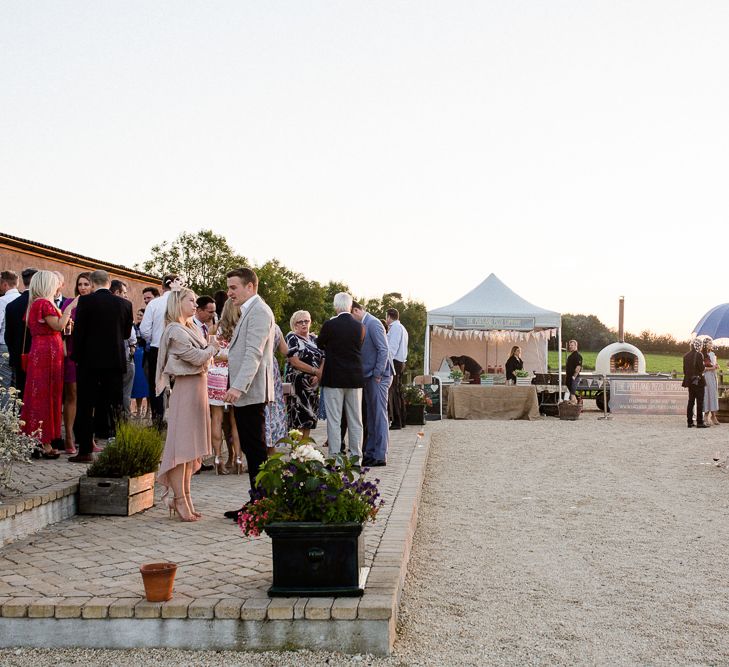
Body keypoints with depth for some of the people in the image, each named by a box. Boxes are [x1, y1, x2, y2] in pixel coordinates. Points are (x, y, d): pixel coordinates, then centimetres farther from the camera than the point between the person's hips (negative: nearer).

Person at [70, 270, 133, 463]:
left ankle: (85, 451, 3)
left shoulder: (86, 301, -8)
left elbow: (78, 331, -8)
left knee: (85, 405, 4)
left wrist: (76, 357, 2)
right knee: (112, 405, 9)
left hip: (89, 360, -3)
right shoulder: (124, 303, 2)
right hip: (115, 360, 3)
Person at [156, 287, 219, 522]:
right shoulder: (175, 332, -13)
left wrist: (210, 349, -2)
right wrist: (212, 348, 1)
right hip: (186, 389, -10)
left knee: (191, 445, 11)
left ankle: (184, 498, 16)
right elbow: (197, 358, -16)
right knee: (181, 443, -6)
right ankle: (180, 500, -2)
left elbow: (203, 358, 15)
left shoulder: (191, 328, 16)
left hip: (198, 387, 10)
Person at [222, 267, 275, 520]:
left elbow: (254, 354, -21)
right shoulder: (248, 312, 21)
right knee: (251, 450, 11)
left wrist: (238, 387, -27)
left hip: (251, 393, -10)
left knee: (257, 451, -6)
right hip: (243, 394, 10)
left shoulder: (259, 311, -11)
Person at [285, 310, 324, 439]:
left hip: (313, 383, 6)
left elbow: (323, 359, 8)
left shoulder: (314, 339, 14)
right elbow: (294, 361, -12)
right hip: (298, 383, -6)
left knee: (310, 416, 6)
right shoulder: (292, 337, -3)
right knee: (299, 416, -10)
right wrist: (315, 371, -15)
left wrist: (318, 375, -10)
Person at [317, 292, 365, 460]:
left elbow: (319, 345, 5)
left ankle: (334, 457, -1)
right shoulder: (360, 327, 0)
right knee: (355, 420, 10)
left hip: (334, 378, -4)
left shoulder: (329, 325, -10)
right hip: (355, 378, 4)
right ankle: (356, 455, 13)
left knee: (334, 420, 0)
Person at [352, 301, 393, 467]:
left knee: (379, 415, -6)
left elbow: (384, 350, -17)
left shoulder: (373, 324, -12)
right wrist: (369, 376, 11)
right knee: (371, 416, 12)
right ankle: (370, 453, 19)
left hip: (378, 377, -9)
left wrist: (377, 374, -17)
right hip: (369, 377, 9)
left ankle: (380, 456, -3)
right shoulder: (363, 325, 14)